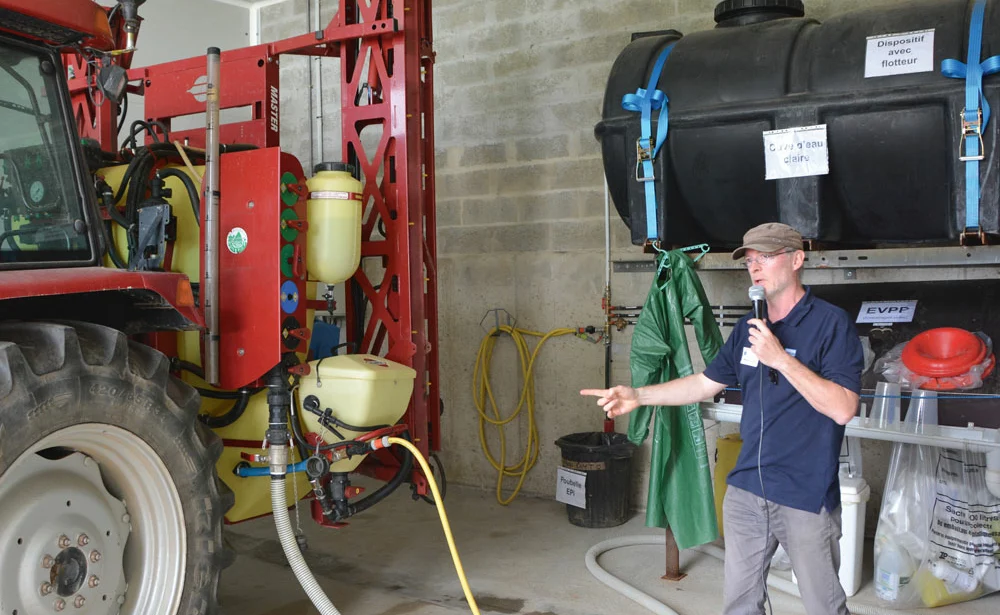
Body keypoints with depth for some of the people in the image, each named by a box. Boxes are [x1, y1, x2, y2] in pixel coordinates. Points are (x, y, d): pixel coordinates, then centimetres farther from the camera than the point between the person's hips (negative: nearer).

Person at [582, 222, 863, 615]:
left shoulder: (831, 323, -12)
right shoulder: (748, 327, 8)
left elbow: (843, 409, -20)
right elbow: (706, 383, 13)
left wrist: (781, 359, -26)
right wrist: (638, 397, 4)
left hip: (806, 496, -6)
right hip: (745, 490, 6)